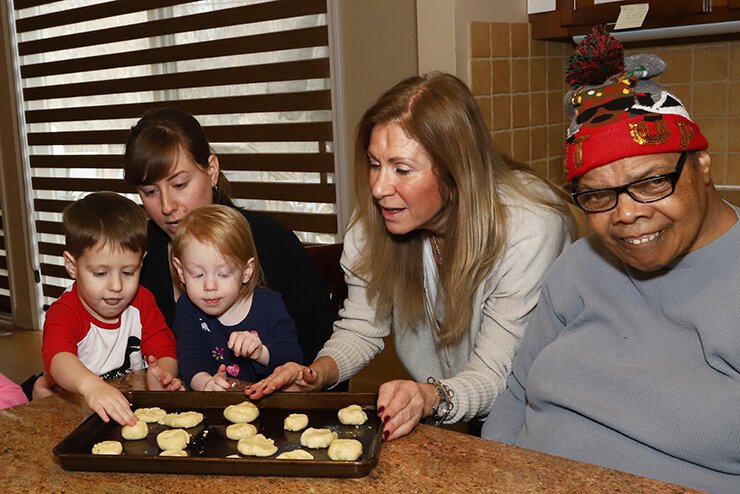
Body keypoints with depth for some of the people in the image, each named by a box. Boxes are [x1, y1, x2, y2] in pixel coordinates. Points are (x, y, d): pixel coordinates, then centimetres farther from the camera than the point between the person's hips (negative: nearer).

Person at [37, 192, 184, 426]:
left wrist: (162, 375, -31)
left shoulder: (142, 302, 0)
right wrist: (90, 385, -57)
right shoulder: (64, 312, -15)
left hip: (133, 410, 4)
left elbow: (165, 350, -5)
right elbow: (58, 356, -35)